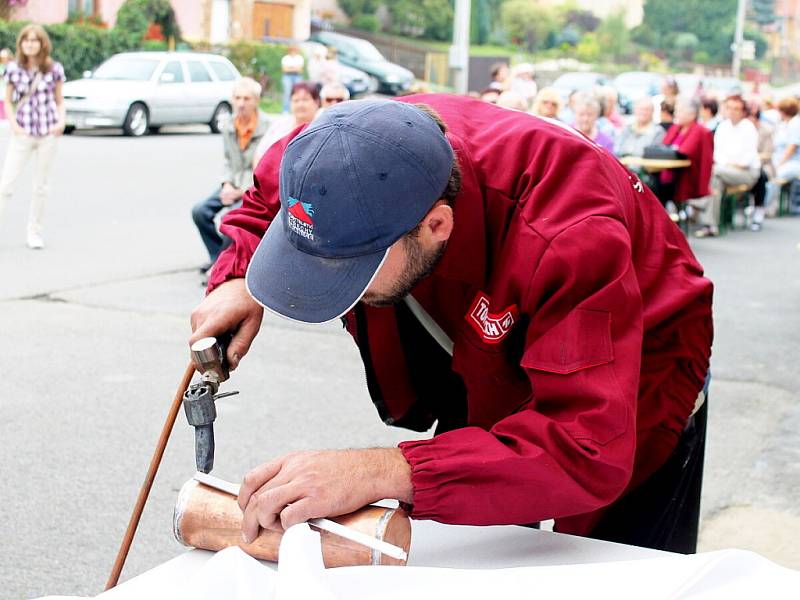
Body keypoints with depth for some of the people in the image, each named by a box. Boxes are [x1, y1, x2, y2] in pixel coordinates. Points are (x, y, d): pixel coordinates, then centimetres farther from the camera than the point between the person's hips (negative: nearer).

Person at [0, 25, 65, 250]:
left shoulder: (54, 69, 1)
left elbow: (60, 102, 9)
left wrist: (61, 121, -9)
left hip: (48, 133, 1)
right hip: (23, 134, 0)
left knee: (41, 186, 8)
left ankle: (34, 232, 18)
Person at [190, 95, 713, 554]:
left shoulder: (567, 236, -45)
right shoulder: (354, 153, -27)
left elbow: (591, 452, -51)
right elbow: (266, 197, -1)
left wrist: (383, 473, -58)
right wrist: (238, 283, -23)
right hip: (487, 382, 5)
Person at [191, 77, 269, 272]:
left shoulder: (267, 129, -14)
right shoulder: (228, 128, 8)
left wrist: (242, 191, -18)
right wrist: (227, 185, -2)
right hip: (233, 186, 7)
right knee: (199, 211, -11)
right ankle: (217, 256, 6)